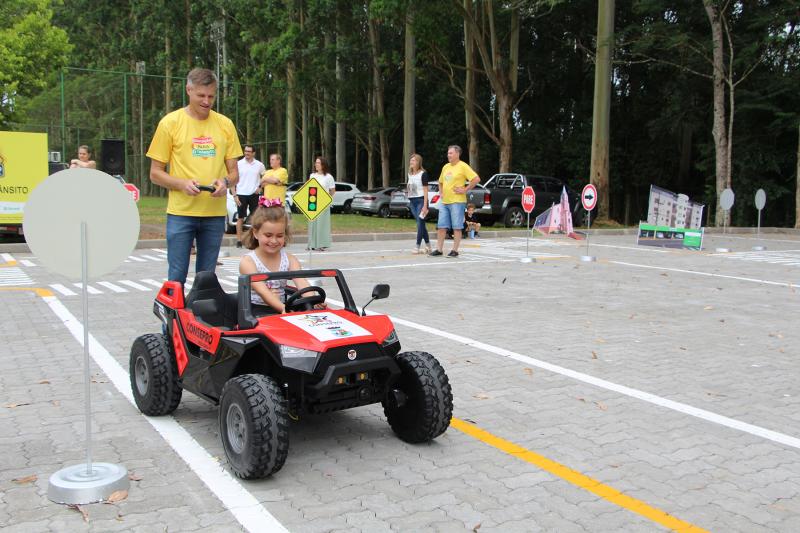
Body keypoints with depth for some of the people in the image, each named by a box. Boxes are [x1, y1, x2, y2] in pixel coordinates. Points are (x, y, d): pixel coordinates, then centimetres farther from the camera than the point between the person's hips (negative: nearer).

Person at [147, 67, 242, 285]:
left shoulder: (225, 124, 8)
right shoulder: (170, 122, 0)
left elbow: (234, 172, 12)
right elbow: (155, 173, 2)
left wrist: (225, 182, -11)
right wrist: (182, 184, -16)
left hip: (215, 212, 3)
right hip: (181, 212, -3)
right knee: (177, 277, -1)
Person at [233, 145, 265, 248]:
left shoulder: (259, 165, 3)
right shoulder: (238, 164, -2)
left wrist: (259, 187, 3)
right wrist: (235, 195, -8)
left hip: (254, 195, 2)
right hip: (241, 194, -2)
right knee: (240, 218, 1)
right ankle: (239, 240, 4)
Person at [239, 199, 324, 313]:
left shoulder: (290, 260, 3)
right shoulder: (248, 261, -8)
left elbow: (302, 283, -15)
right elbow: (262, 291, -22)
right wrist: (283, 308, -40)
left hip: (281, 310, 4)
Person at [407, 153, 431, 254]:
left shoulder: (423, 173, -7)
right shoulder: (409, 174, 12)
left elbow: (425, 190, -11)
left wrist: (425, 205, -15)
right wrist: (407, 189, 5)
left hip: (421, 200, -7)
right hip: (412, 201, 7)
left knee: (420, 224, -8)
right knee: (421, 224, 9)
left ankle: (418, 247, -7)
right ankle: (428, 246, 17)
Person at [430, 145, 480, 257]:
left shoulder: (463, 166, -6)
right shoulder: (446, 167, 15)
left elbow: (476, 179, -14)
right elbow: (440, 182, 31)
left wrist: (465, 190, -13)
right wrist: (441, 192, 16)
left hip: (457, 201, -7)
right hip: (444, 202, 7)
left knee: (457, 227, -2)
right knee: (441, 226, 6)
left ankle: (455, 250, 2)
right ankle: (439, 249, 12)